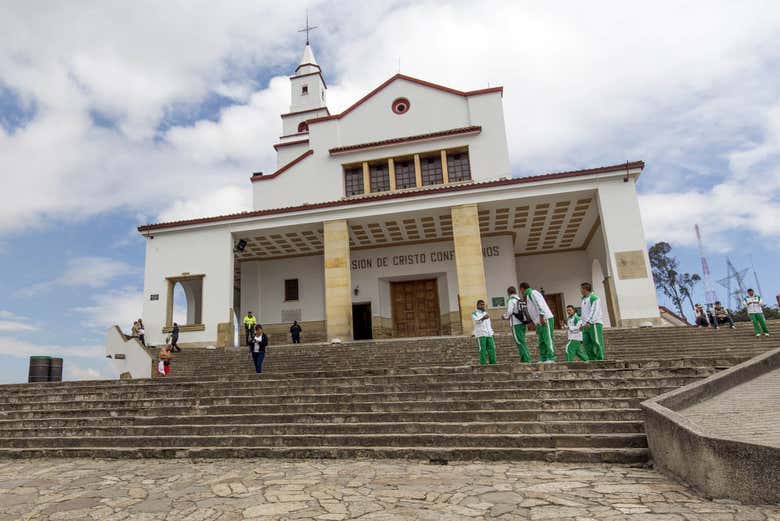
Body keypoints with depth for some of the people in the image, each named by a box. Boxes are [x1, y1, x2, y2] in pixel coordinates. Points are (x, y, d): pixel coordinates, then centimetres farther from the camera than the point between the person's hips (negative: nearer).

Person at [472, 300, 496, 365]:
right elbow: (477, 320, -19)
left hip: (489, 334, 6)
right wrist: (483, 318, -38)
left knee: (491, 348, 2)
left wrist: (491, 332, 17)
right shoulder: (474, 313, 0)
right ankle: (483, 364, -4)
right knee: (482, 350, -8)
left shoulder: (486, 313, 21)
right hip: (480, 335, -6)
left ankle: (493, 363, 7)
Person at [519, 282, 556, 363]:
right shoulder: (528, 295, 22)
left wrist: (541, 317, -23)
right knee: (541, 341, 7)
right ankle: (543, 359, 8)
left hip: (545, 319, -10)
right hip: (539, 321, 10)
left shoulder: (532, 293, -6)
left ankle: (551, 358, -9)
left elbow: (540, 304, -18)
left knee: (548, 339, -9)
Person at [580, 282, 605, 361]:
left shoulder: (594, 298, -6)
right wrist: (582, 323, 19)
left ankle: (600, 359, -7)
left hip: (594, 324, -9)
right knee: (586, 342, 3)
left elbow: (594, 311, -16)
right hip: (586, 325, 9)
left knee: (597, 342, -8)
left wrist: (588, 322, -24)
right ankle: (592, 359, 6)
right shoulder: (584, 299, 22)